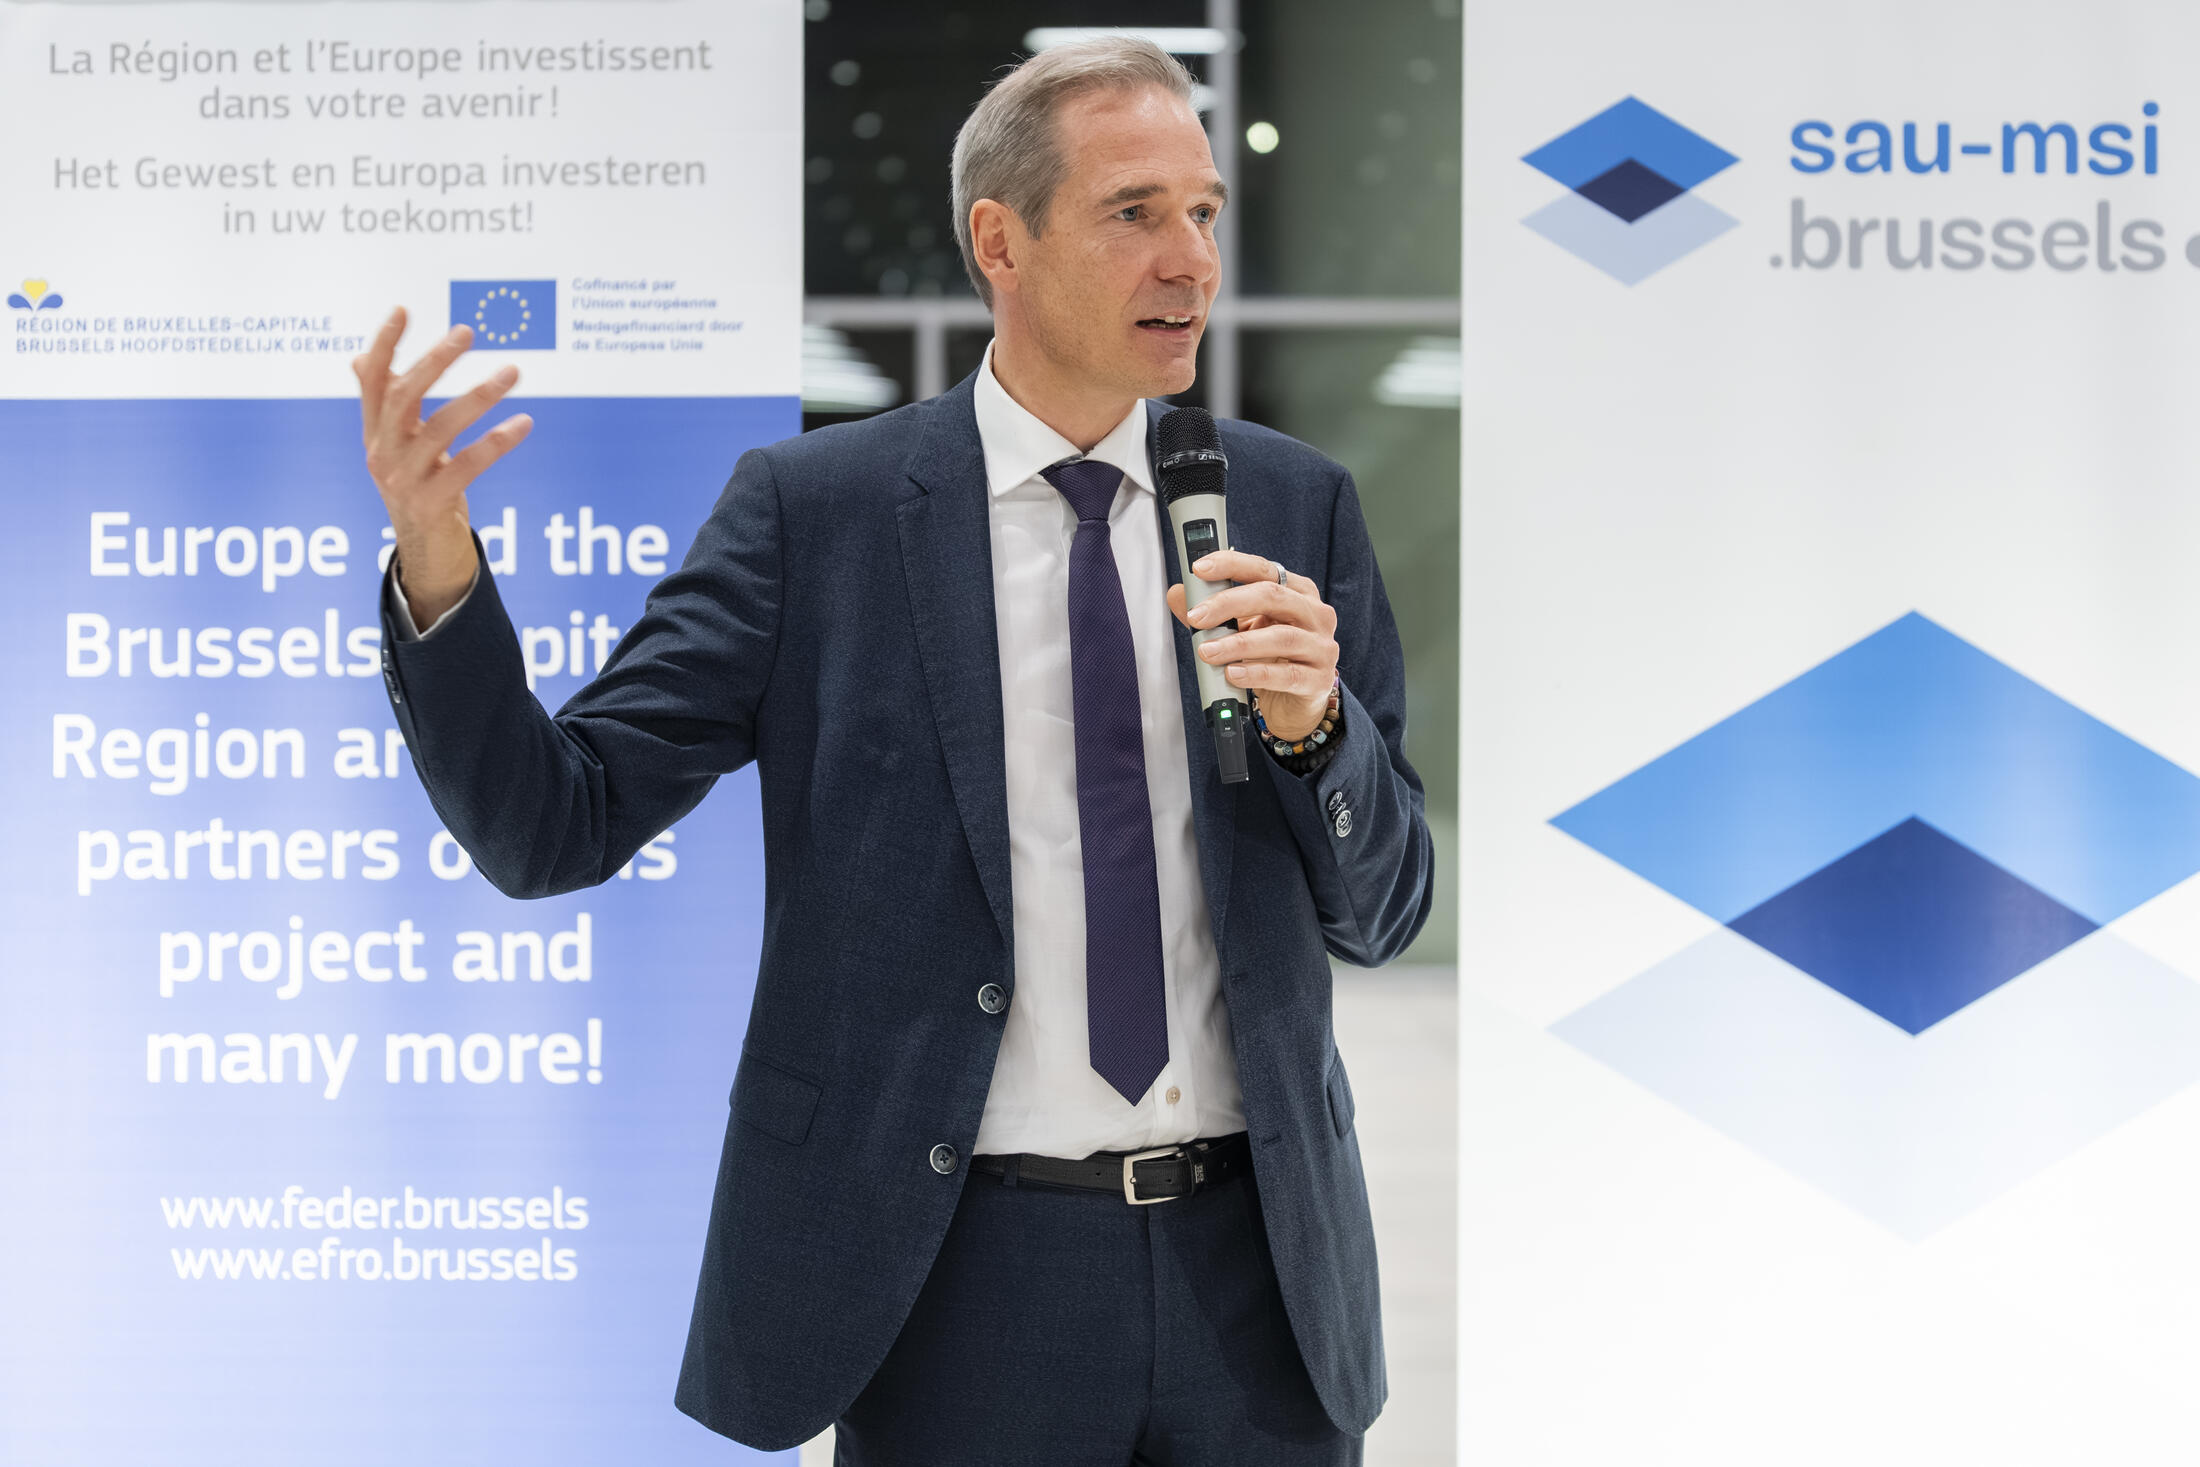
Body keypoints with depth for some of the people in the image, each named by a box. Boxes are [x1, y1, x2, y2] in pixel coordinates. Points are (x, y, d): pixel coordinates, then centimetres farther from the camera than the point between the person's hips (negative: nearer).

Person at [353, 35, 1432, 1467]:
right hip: (960, 1287, -3)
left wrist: (1315, 725, -13)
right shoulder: (813, 508, -3)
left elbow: (1383, 914, 7)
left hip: (1259, 1269, 3)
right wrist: (435, 566, -22)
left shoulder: (1295, 502, 4)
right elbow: (553, 826, -7)